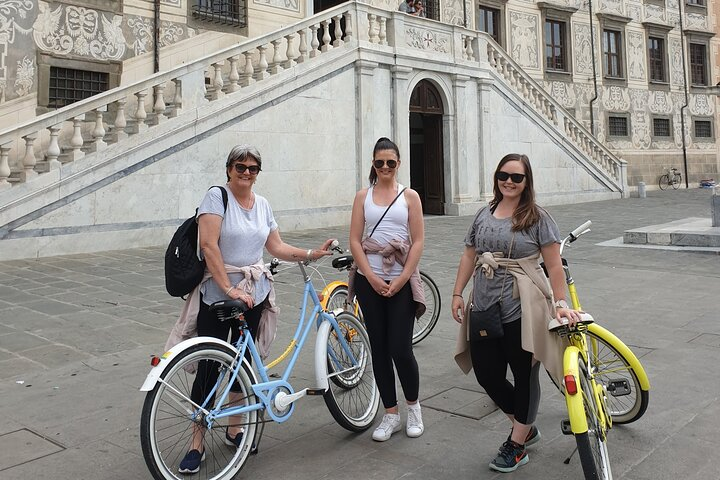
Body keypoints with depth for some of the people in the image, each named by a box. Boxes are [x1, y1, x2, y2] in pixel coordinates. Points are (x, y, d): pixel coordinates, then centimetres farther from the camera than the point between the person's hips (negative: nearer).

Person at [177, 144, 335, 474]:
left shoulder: (262, 204, 10)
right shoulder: (217, 196, -9)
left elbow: (276, 247, 12)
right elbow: (209, 246, -18)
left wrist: (312, 254, 0)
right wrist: (228, 288, -22)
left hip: (253, 294, 5)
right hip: (216, 294, -5)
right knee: (209, 366, -2)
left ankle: (234, 429, 28)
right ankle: (197, 443, 11)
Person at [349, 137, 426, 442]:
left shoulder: (409, 196, 2)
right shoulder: (363, 196, 6)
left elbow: (418, 241, -3)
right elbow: (355, 241, 2)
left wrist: (400, 279, -11)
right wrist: (372, 277, -9)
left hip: (401, 281, -2)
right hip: (369, 281, 2)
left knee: (400, 349, -5)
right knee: (379, 348, 7)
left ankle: (413, 406, 21)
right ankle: (391, 414, 20)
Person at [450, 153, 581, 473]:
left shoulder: (537, 218, -3)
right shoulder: (483, 215, 11)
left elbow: (554, 264, -7)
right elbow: (469, 256, 14)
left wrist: (560, 304, -13)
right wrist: (457, 294, 9)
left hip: (522, 312, -5)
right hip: (485, 310, 5)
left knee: (524, 375, 7)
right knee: (487, 375, 8)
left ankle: (517, 446, 25)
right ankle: (526, 428, 32)